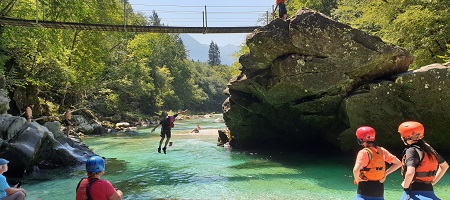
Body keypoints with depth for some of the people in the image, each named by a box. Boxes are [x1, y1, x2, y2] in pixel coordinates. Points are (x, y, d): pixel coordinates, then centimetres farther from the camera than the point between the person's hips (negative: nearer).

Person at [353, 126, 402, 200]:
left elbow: (356, 170, -30)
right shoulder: (382, 151, 3)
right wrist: (385, 174, 9)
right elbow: (398, 163, 11)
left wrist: (357, 180, -11)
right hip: (379, 187, 7)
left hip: (365, 188, -7)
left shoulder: (364, 152, -17)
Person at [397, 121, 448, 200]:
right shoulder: (428, 148, 7)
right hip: (429, 190, 8)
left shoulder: (411, 150, -17)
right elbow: (445, 166, 21)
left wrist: (405, 185, -14)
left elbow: (410, 173, -33)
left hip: (415, 191, -8)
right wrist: (433, 182, 19)